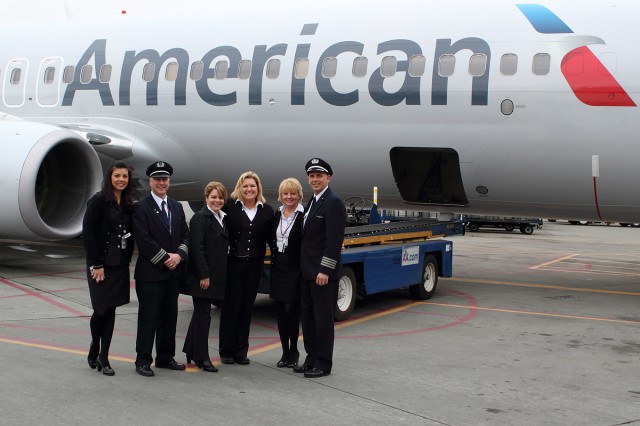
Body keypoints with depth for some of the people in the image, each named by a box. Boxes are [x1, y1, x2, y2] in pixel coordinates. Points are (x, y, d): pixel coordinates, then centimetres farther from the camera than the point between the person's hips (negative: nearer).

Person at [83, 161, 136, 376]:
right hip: (101, 265, -5)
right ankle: (94, 348, 22)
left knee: (110, 311, 6)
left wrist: (126, 260, 4)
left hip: (120, 266, 5)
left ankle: (103, 358, 12)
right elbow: (88, 233, -11)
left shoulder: (128, 205, 9)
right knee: (101, 310, -4)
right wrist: (97, 265, -13)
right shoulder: (98, 201, -8)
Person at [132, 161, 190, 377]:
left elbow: (185, 235, 12)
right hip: (150, 272, -6)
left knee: (169, 316, 10)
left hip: (173, 271, 6)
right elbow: (144, 240, -14)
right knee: (148, 317, -2)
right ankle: (143, 361, 5)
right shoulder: (141, 207, -6)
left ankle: (165, 358, 20)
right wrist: (165, 258, -13)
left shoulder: (177, 207, 14)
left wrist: (179, 255, -6)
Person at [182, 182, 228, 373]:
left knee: (201, 314, 15)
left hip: (215, 276, 8)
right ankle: (201, 357, 4)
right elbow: (197, 248, -18)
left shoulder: (222, 219, 15)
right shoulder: (200, 218, -11)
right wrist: (204, 275, -22)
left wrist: (218, 276, 13)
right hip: (202, 276, -8)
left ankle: (191, 351, 25)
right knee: (203, 315, -3)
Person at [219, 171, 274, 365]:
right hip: (233, 263, -3)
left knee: (247, 307, 9)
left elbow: (270, 237, 7)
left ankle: (241, 351, 19)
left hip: (254, 265, 3)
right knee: (231, 306, 3)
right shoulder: (230, 206, -4)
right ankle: (226, 351, 14)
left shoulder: (267, 210, 6)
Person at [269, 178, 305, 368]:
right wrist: (274, 255, 9)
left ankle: (294, 351, 13)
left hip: (295, 269, -6)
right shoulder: (277, 214, 10)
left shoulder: (304, 215, -10)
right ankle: (285, 352, 18)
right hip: (278, 267, 6)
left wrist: (304, 265, -16)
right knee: (280, 311, 9)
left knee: (291, 310, -3)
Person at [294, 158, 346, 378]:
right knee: (307, 316, 13)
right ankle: (311, 358, 23)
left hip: (323, 272, -9)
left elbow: (334, 240, -19)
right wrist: (304, 268, 11)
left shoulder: (333, 202, -13)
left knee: (323, 318, -1)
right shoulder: (313, 201, 15)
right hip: (307, 271, 9)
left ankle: (323, 363, 7)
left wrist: (325, 270, -22)